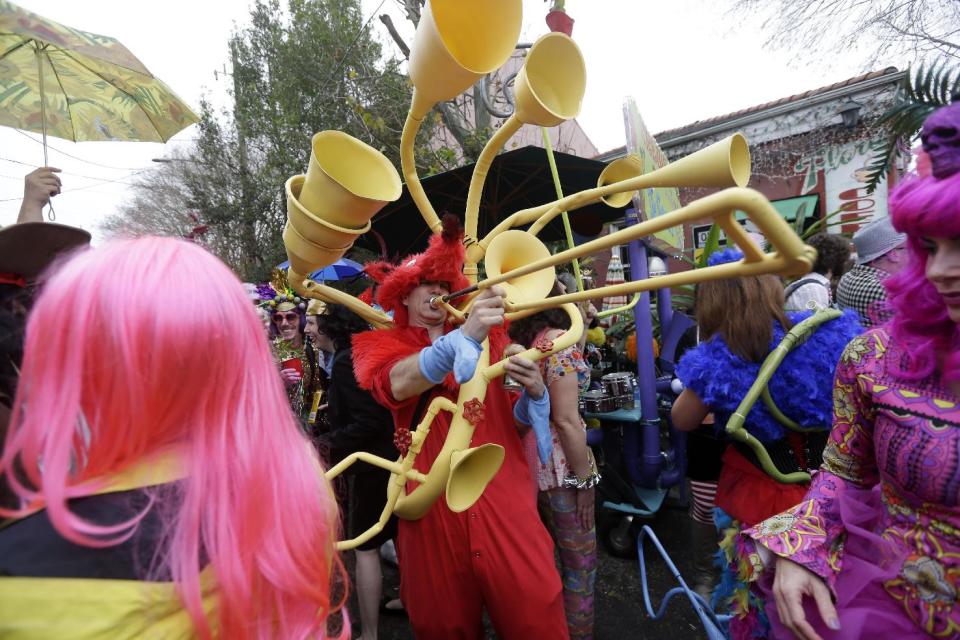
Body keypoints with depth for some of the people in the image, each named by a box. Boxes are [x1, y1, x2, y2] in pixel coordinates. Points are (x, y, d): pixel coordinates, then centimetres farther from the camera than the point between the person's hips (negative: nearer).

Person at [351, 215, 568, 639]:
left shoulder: (487, 338, 10)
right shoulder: (386, 348, 4)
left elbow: (514, 420, 12)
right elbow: (398, 384, -21)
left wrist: (534, 391, -11)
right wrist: (465, 336, -37)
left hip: (504, 502, 1)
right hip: (435, 508, 0)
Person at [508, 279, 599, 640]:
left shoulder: (520, 339, 6)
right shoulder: (559, 339, -18)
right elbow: (566, 420, -21)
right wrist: (584, 478, -14)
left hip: (529, 457, 8)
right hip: (559, 462, -8)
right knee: (580, 562, 11)